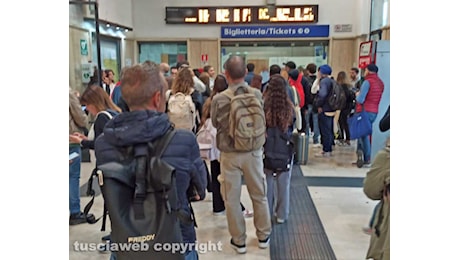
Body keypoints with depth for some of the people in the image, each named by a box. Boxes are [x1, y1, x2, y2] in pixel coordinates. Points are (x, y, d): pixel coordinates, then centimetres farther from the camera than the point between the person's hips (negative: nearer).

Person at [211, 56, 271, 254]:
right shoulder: (257, 94, -9)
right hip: (253, 152, 2)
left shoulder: (218, 99, -15)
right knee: (259, 195, 18)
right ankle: (263, 235, 33)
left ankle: (239, 240, 24)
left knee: (232, 199, 12)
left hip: (230, 154, -2)